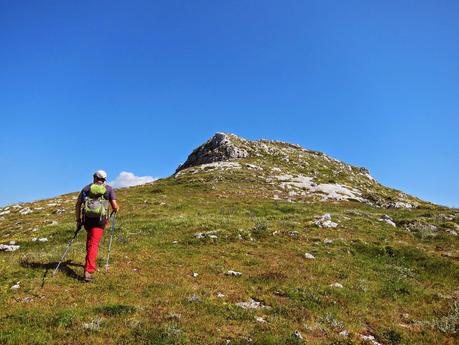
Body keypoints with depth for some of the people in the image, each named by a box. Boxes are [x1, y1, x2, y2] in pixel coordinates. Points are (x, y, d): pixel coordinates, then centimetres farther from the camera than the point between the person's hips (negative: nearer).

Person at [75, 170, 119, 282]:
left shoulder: (86, 188, 13)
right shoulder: (109, 189, 6)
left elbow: (78, 205, 8)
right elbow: (115, 206, -1)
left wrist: (78, 219, 14)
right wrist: (117, 209, 22)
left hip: (87, 219, 3)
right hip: (100, 220, -3)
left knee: (90, 239, 29)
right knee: (93, 244, -5)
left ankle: (89, 261, 38)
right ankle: (88, 270, -15)